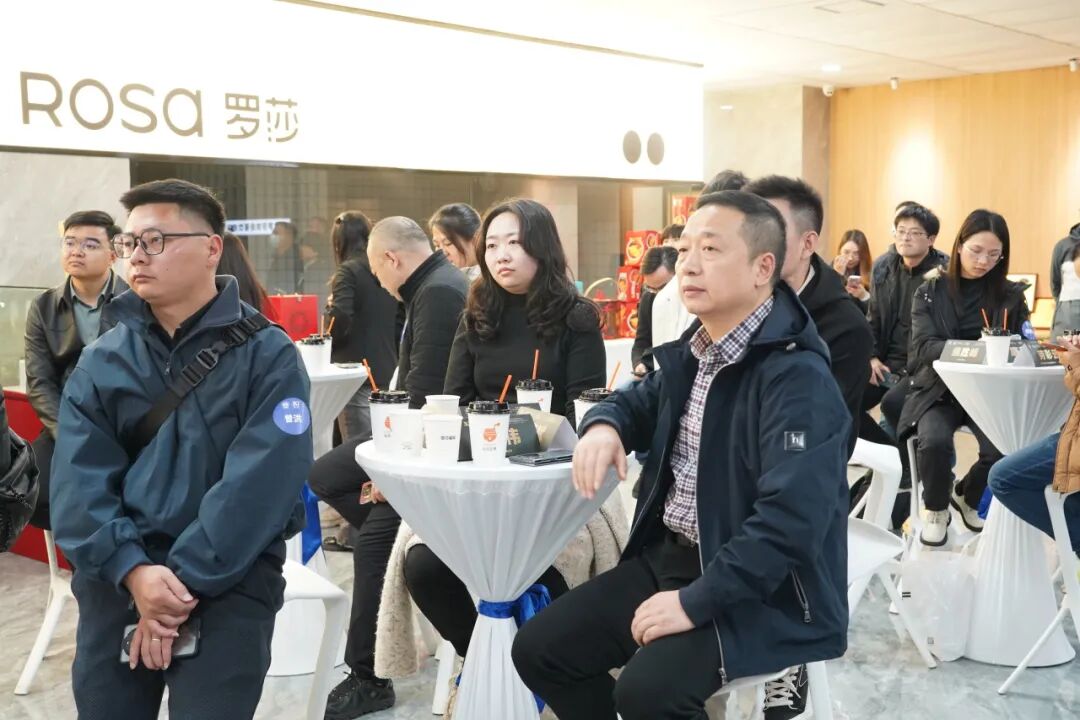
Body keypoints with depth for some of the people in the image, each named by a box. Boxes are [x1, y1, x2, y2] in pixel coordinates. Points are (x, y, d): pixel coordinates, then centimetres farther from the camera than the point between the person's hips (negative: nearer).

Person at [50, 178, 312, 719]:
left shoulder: (267, 355, -6)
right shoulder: (101, 362, 6)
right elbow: (78, 483, -4)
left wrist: (184, 580, -19)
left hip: (229, 582, -3)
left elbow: (260, 481, -15)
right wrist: (134, 571, -19)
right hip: (117, 579, 4)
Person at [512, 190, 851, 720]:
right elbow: (640, 401, 25)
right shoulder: (693, 352, 6)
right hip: (669, 556, 8)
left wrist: (696, 602, -26)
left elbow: (791, 520, -29)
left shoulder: (797, 378, -21)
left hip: (764, 589, -8)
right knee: (539, 648, 3)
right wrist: (604, 426, 0)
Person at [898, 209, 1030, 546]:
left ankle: (967, 497, 9)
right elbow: (923, 347, -10)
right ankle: (936, 509, 0)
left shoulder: (1011, 295, 6)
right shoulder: (930, 292, 1)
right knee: (934, 441, -33)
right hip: (939, 390, -1)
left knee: (1004, 448, -27)